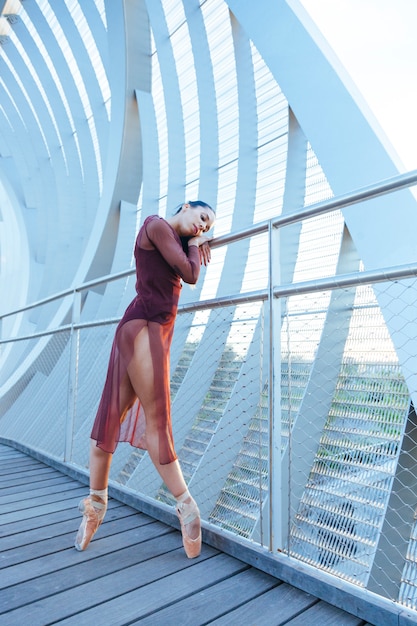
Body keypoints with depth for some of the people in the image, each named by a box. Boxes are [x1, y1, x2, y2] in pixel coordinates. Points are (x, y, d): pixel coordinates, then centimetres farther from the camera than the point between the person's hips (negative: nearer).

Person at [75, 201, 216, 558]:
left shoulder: (177, 242, 21)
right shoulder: (157, 224, -5)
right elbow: (190, 274, -11)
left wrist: (198, 240, 23)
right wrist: (192, 244, 7)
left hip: (156, 330, 9)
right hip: (144, 329, -9)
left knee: (113, 415, 10)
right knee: (156, 421, -4)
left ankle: (97, 503, 20)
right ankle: (186, 505, 4)